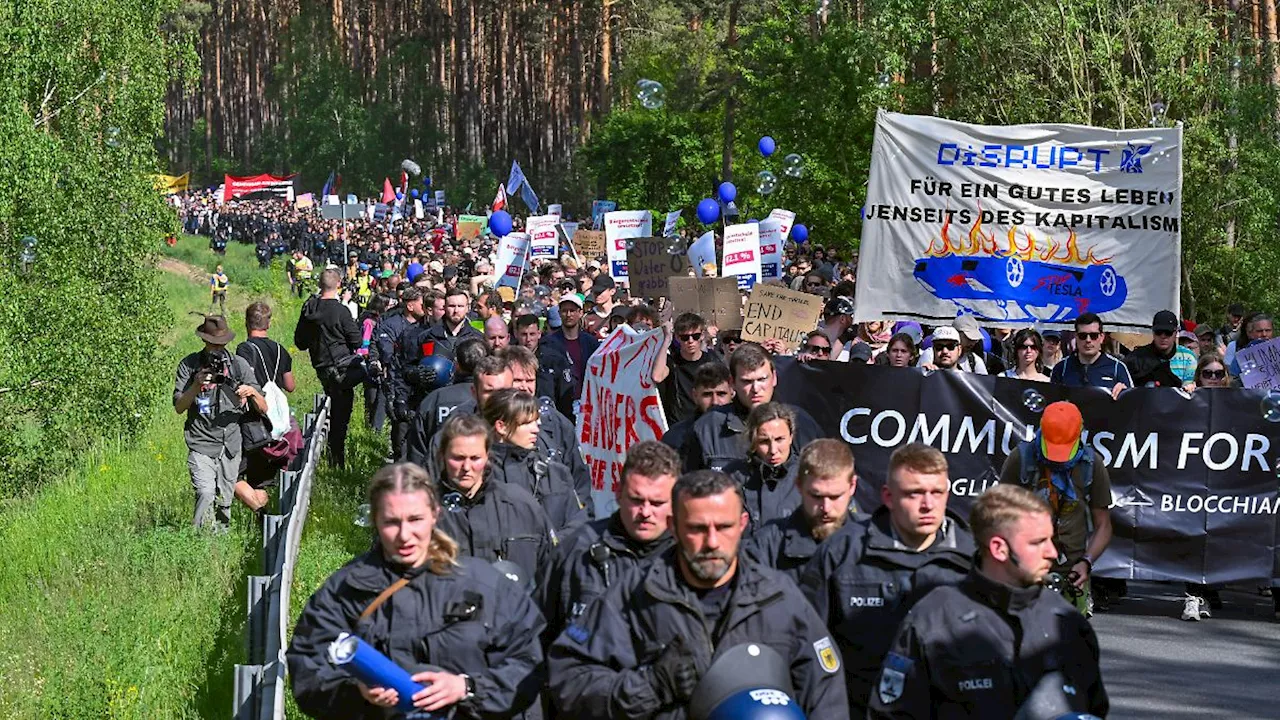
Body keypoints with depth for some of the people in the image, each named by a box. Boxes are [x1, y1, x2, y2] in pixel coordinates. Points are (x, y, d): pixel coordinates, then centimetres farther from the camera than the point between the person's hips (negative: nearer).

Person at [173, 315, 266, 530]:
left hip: (230, 445, 3)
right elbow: (178, 407, -4)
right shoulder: (189, 365, 0)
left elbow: (263, 409, 4)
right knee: (206, 494, -20)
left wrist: (252, 392, -17)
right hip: (201, 445, -3)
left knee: (224, 502, 9)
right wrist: (197, 385, -19)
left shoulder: (239, 364, 4)